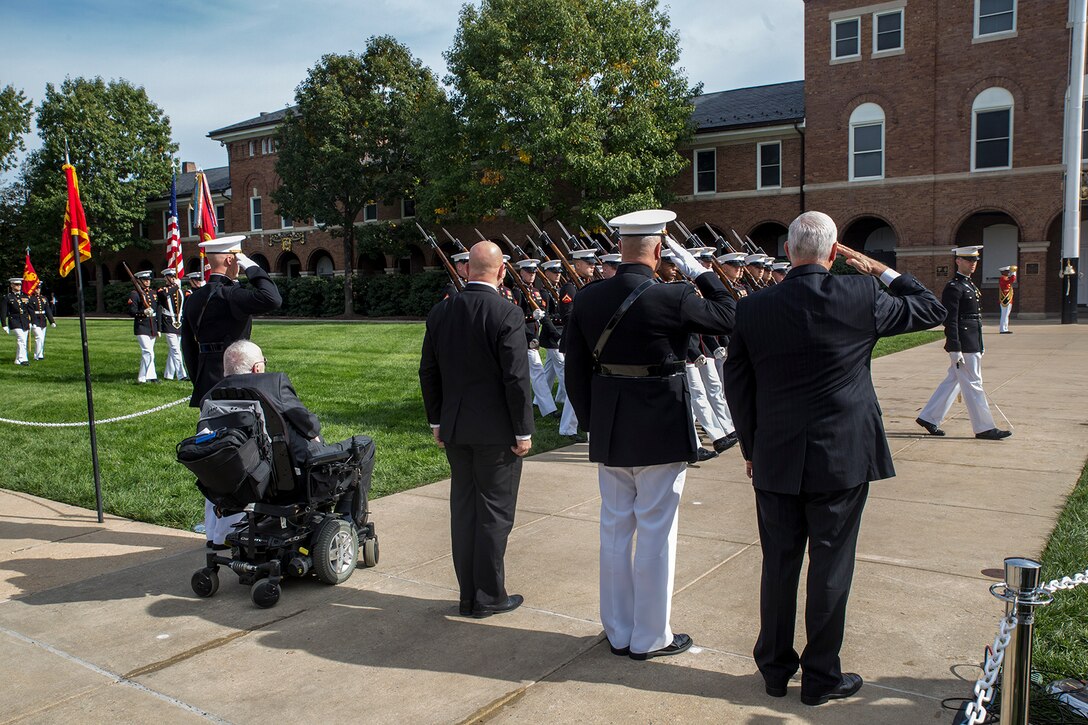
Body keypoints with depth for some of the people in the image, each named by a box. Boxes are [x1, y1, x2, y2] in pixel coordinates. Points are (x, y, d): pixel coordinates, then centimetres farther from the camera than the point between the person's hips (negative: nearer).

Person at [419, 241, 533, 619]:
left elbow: (428, 371, 8)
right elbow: (516, 378, -16)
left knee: (463, 508, 14)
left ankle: (468, 595, 23)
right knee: (494, 512, 6)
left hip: (454, 429, 5)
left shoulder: (440, 312, 3)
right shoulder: (507, 314, -15)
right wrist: (524, 431, -8)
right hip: (496, 431, -5)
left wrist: (436, 420, 16)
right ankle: (488, 597, 15)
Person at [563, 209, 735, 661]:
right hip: (661, 434, -5)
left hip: (609, 434, 5)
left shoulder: (587, 299, -1)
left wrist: (592, 421, 13)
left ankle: (617, 632, 28)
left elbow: (575, 369, 4)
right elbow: (728, 317, -1)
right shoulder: (672, 299, -17)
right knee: (656, 533, 7)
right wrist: (699, 272, 4)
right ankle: (650, 637, 19)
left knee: (614, 529, 15)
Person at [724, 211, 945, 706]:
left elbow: (736, 387, 1)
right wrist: (883, 271, 13)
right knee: (830, 569, 9)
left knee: (778, 565, 14)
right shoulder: (861, 296, -10)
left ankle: (774, 669, 28)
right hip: (842, 459, -2)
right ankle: (821, 677, 22)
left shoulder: (752, 309, -5)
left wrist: (751, 448, 12)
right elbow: (931, 309, 7)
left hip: (775, 460, 2)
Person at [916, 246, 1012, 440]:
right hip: (964, 346, -10)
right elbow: (950, 321, -19)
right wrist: (955, 350, -22)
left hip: (973, 344, 10)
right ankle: (984, 428, 4)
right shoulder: (953, 287, -14)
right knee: (973, 385, -3)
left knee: (953, 381, 13)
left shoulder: (970, 285, 17)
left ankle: (928, 417, 20)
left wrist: (979, 347, 22)